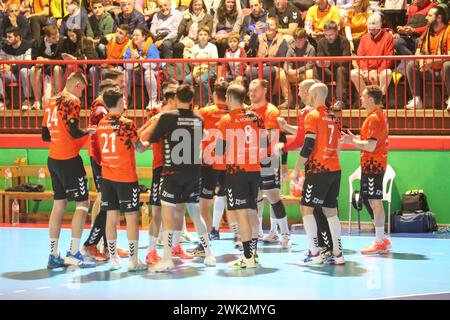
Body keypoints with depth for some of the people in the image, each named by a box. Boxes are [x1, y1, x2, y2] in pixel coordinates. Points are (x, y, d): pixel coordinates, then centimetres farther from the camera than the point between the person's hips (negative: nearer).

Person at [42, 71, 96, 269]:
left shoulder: (51, 102, 14)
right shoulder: (72, 101, -10)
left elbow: (45, 135, 15)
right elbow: (75, 132, -19)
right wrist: (89, 131, -1)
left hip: (53, 159, 8)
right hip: (69, 159, -8)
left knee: (59, 204, 11)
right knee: (82, 204, -2)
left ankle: (53, 255, 12)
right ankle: (73, 254, -7)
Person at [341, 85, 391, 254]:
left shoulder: (373, 118, -16)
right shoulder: (379, 115, 16)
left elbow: (370, 145, -22)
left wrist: (353, 141, -11)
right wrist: (355, 139, 11)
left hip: (373, 165, -10)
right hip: (373, 164, 10)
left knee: (375, 202, -6)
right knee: (372, 201, 14)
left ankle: (380, 242, -3)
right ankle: (381, 239, 19)